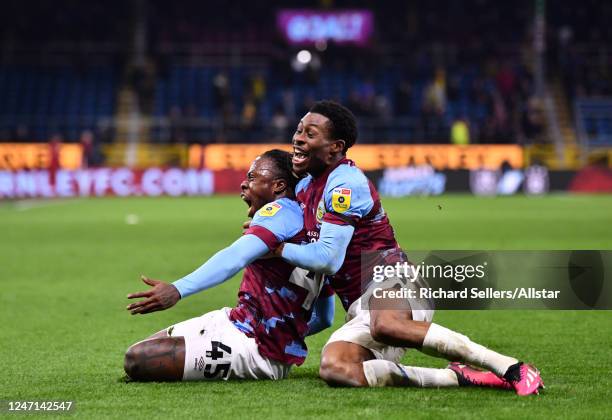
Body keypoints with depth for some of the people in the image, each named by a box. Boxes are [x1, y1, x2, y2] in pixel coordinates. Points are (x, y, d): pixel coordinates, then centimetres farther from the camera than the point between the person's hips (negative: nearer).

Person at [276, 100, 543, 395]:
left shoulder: (344, 184, -11)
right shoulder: (305, 187, 17)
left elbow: (327, 259, -17)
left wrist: (276, 247, -2)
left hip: (392, 284, -8)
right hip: (360, 309, 8)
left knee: (385, 325, -45)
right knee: (334, 369, -24)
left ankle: (511, 369, -37)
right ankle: (458, 377, -20)